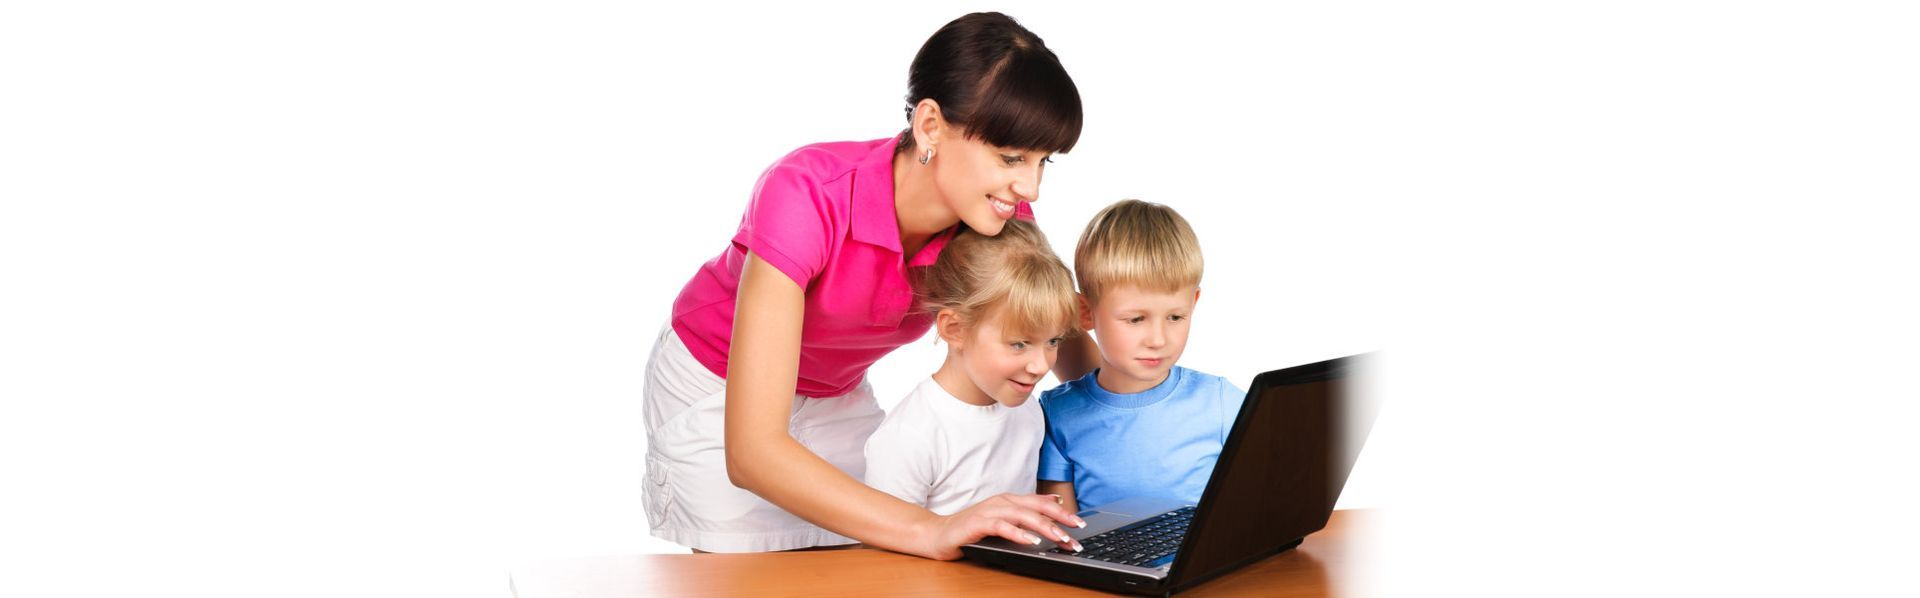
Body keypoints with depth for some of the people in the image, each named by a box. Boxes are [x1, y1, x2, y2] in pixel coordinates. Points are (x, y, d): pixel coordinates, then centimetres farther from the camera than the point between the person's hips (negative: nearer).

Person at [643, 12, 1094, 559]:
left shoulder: (1004, 216, -23)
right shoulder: (806, 197, -39)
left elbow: (1068, 348, -4)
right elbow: (751, 450, -43)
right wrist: (932, 530, -53)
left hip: (839, 394, 5)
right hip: (718, 392, -4)